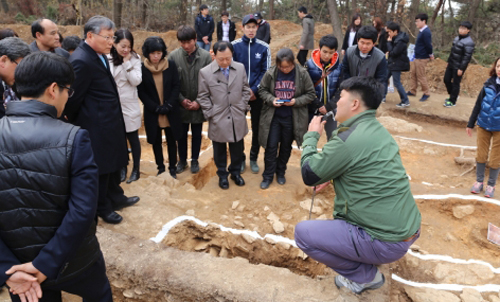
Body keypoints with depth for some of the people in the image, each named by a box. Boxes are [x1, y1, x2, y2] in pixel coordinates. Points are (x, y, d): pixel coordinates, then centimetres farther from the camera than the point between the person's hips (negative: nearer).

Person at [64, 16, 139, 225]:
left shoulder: (99, 55, 7)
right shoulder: (81, 61, -23)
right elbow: (74, 98, -18)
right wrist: (74, 124, -3)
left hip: (109, 121, 9)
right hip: (97, 125, -9)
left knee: (114, 163, 22)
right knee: (101, 168, 8)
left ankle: (116, 198, 40)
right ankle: (103, 209, 27)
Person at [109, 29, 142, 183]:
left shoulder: (135, 58, -6)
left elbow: (136, 81, -15)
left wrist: (127, 63, -18)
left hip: (130, 105, -1)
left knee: (132, 137, 9)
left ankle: (136, 169, 24)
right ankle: (122, 168, 29)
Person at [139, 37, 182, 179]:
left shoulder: (171, 65, -6)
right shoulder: (142, 68, -7)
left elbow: (176, 86, -4)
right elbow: (141, 92, -5)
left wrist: (168, 106, -13)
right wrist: (156, 108, -14)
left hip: (171, 112, 0)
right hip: (152, 113, 0)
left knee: (171, 140, 10)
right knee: (156, 142, 11)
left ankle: (172, 168, 25)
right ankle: (160, 168, 27)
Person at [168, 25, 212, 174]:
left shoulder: (206, 56, -10)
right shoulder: (173, 56, -7)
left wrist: (199, 101, -11)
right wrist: (181, 99, -10)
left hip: (199, 105, -1)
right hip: (180, 104, 1)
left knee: (196, 134, 14)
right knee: (181, 133, 14)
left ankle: (195, 160, 33)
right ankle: (182, 160, 33)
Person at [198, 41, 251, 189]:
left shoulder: (240, 68, -1)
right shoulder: (205, 72, -10)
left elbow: (245, 89, 9)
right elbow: (203, 97, -4)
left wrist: (242, 108, 3)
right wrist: (210, 114, -7)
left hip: (237, 118, 3)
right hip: (218, 120, -2)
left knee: (237, 148, 16)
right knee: (219, 150, 14)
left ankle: (235, 172, 37)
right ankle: (222, 175, 34)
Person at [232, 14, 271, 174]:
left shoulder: (264, 47, -1)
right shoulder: (234, 46, -4)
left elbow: (266, 72, -2)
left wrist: (254, 90, -12)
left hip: (257, 94, 1)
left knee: (257, 128, 8)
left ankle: (253, 158, 26)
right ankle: (240, 158, 26)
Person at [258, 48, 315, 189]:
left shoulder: (302, 74, -11)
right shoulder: (270, 73, -10)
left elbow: (310, 94, -3)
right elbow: (262, 90, 3)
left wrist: (296, 101, -19)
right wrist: (271, 99, -16)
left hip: (292, 118, 0)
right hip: (273, 116, 0)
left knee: (286, 146, 15)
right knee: (271, 146, 4)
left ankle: (281, 172, 36)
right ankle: (268, 175, 21)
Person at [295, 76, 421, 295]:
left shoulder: (348, 139, -21)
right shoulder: (379, 130, 6)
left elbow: (309, 175, -10)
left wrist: (311, 136, 2)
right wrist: (332, 176, 11)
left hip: (386, 243, -9)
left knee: (302, 232, -1)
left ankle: (363, 275, 8)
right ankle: (366, 266, 26)